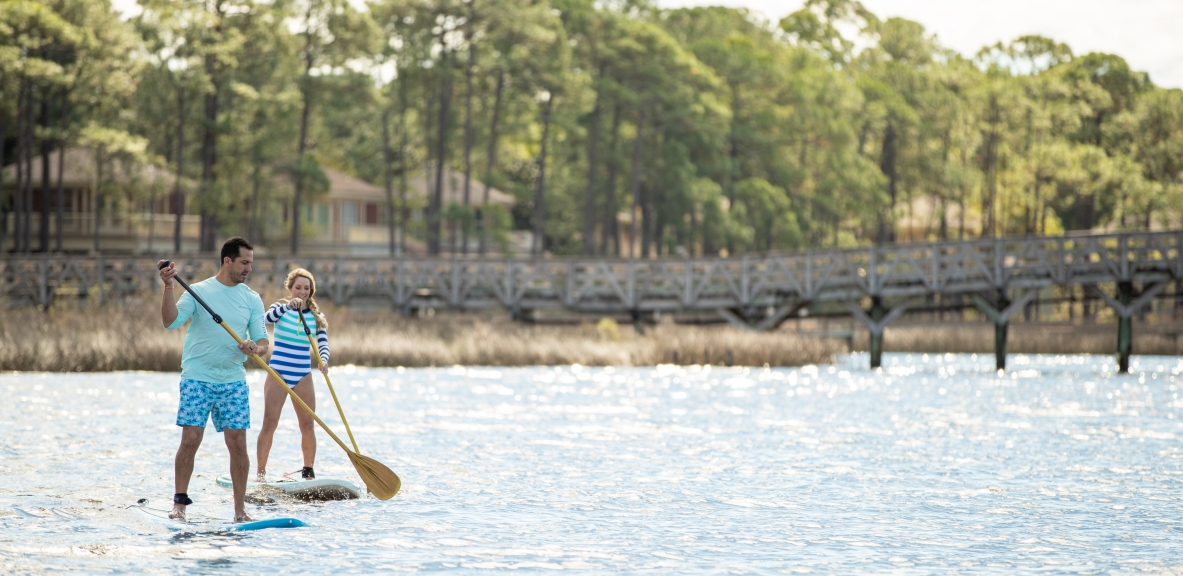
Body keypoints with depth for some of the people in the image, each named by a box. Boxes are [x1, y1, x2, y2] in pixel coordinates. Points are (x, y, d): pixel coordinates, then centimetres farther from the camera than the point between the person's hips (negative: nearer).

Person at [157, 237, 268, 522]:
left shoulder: (252, 299, 8)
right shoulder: (198, 291, -1)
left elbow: (262, 341, 5)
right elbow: (171, 321, -13)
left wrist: (255, 347, -18)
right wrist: (168, 287, -25)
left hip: (233, 381, 3)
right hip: (197, 378, -3)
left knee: (238, 443, -2)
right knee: (190, 440, -9)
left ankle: (240, 509, 5)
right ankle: (179, 501, 3)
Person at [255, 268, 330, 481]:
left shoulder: (316, 316, 6)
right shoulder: (281, 308, -1)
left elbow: (323, 343, -4)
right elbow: (267, 319, -23)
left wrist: (323, 360, -25)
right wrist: (288, 306, -39)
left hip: (302, 376, 3)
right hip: (278, 373, -3)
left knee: (308, 424, 0)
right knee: (270, 422, -7)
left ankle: (308, 471, 9)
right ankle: (261, 472, -4)